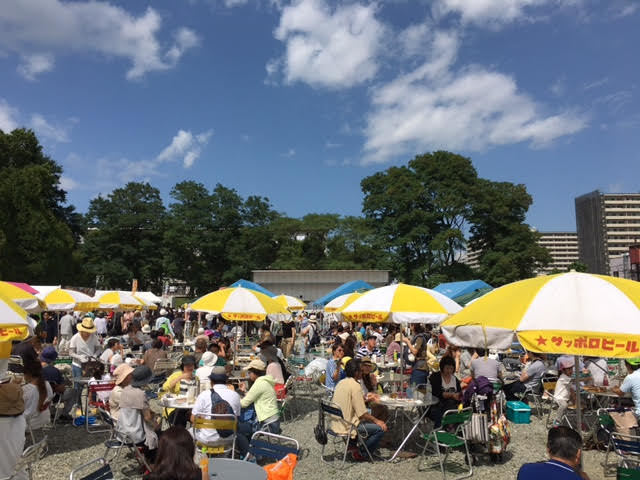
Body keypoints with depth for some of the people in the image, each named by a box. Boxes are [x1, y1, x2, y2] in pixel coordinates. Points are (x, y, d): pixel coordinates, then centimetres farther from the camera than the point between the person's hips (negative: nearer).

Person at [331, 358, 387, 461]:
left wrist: (364, 398, 23)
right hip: (347, 427, -9)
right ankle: (361, 454, 4)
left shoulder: (341, 382, 6)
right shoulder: (355, 386, -20)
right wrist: (377, 421, -6)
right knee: (381, 428, -8)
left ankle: (351, 446, 25)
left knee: (370, 420, 27)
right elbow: (362, 413, -19)